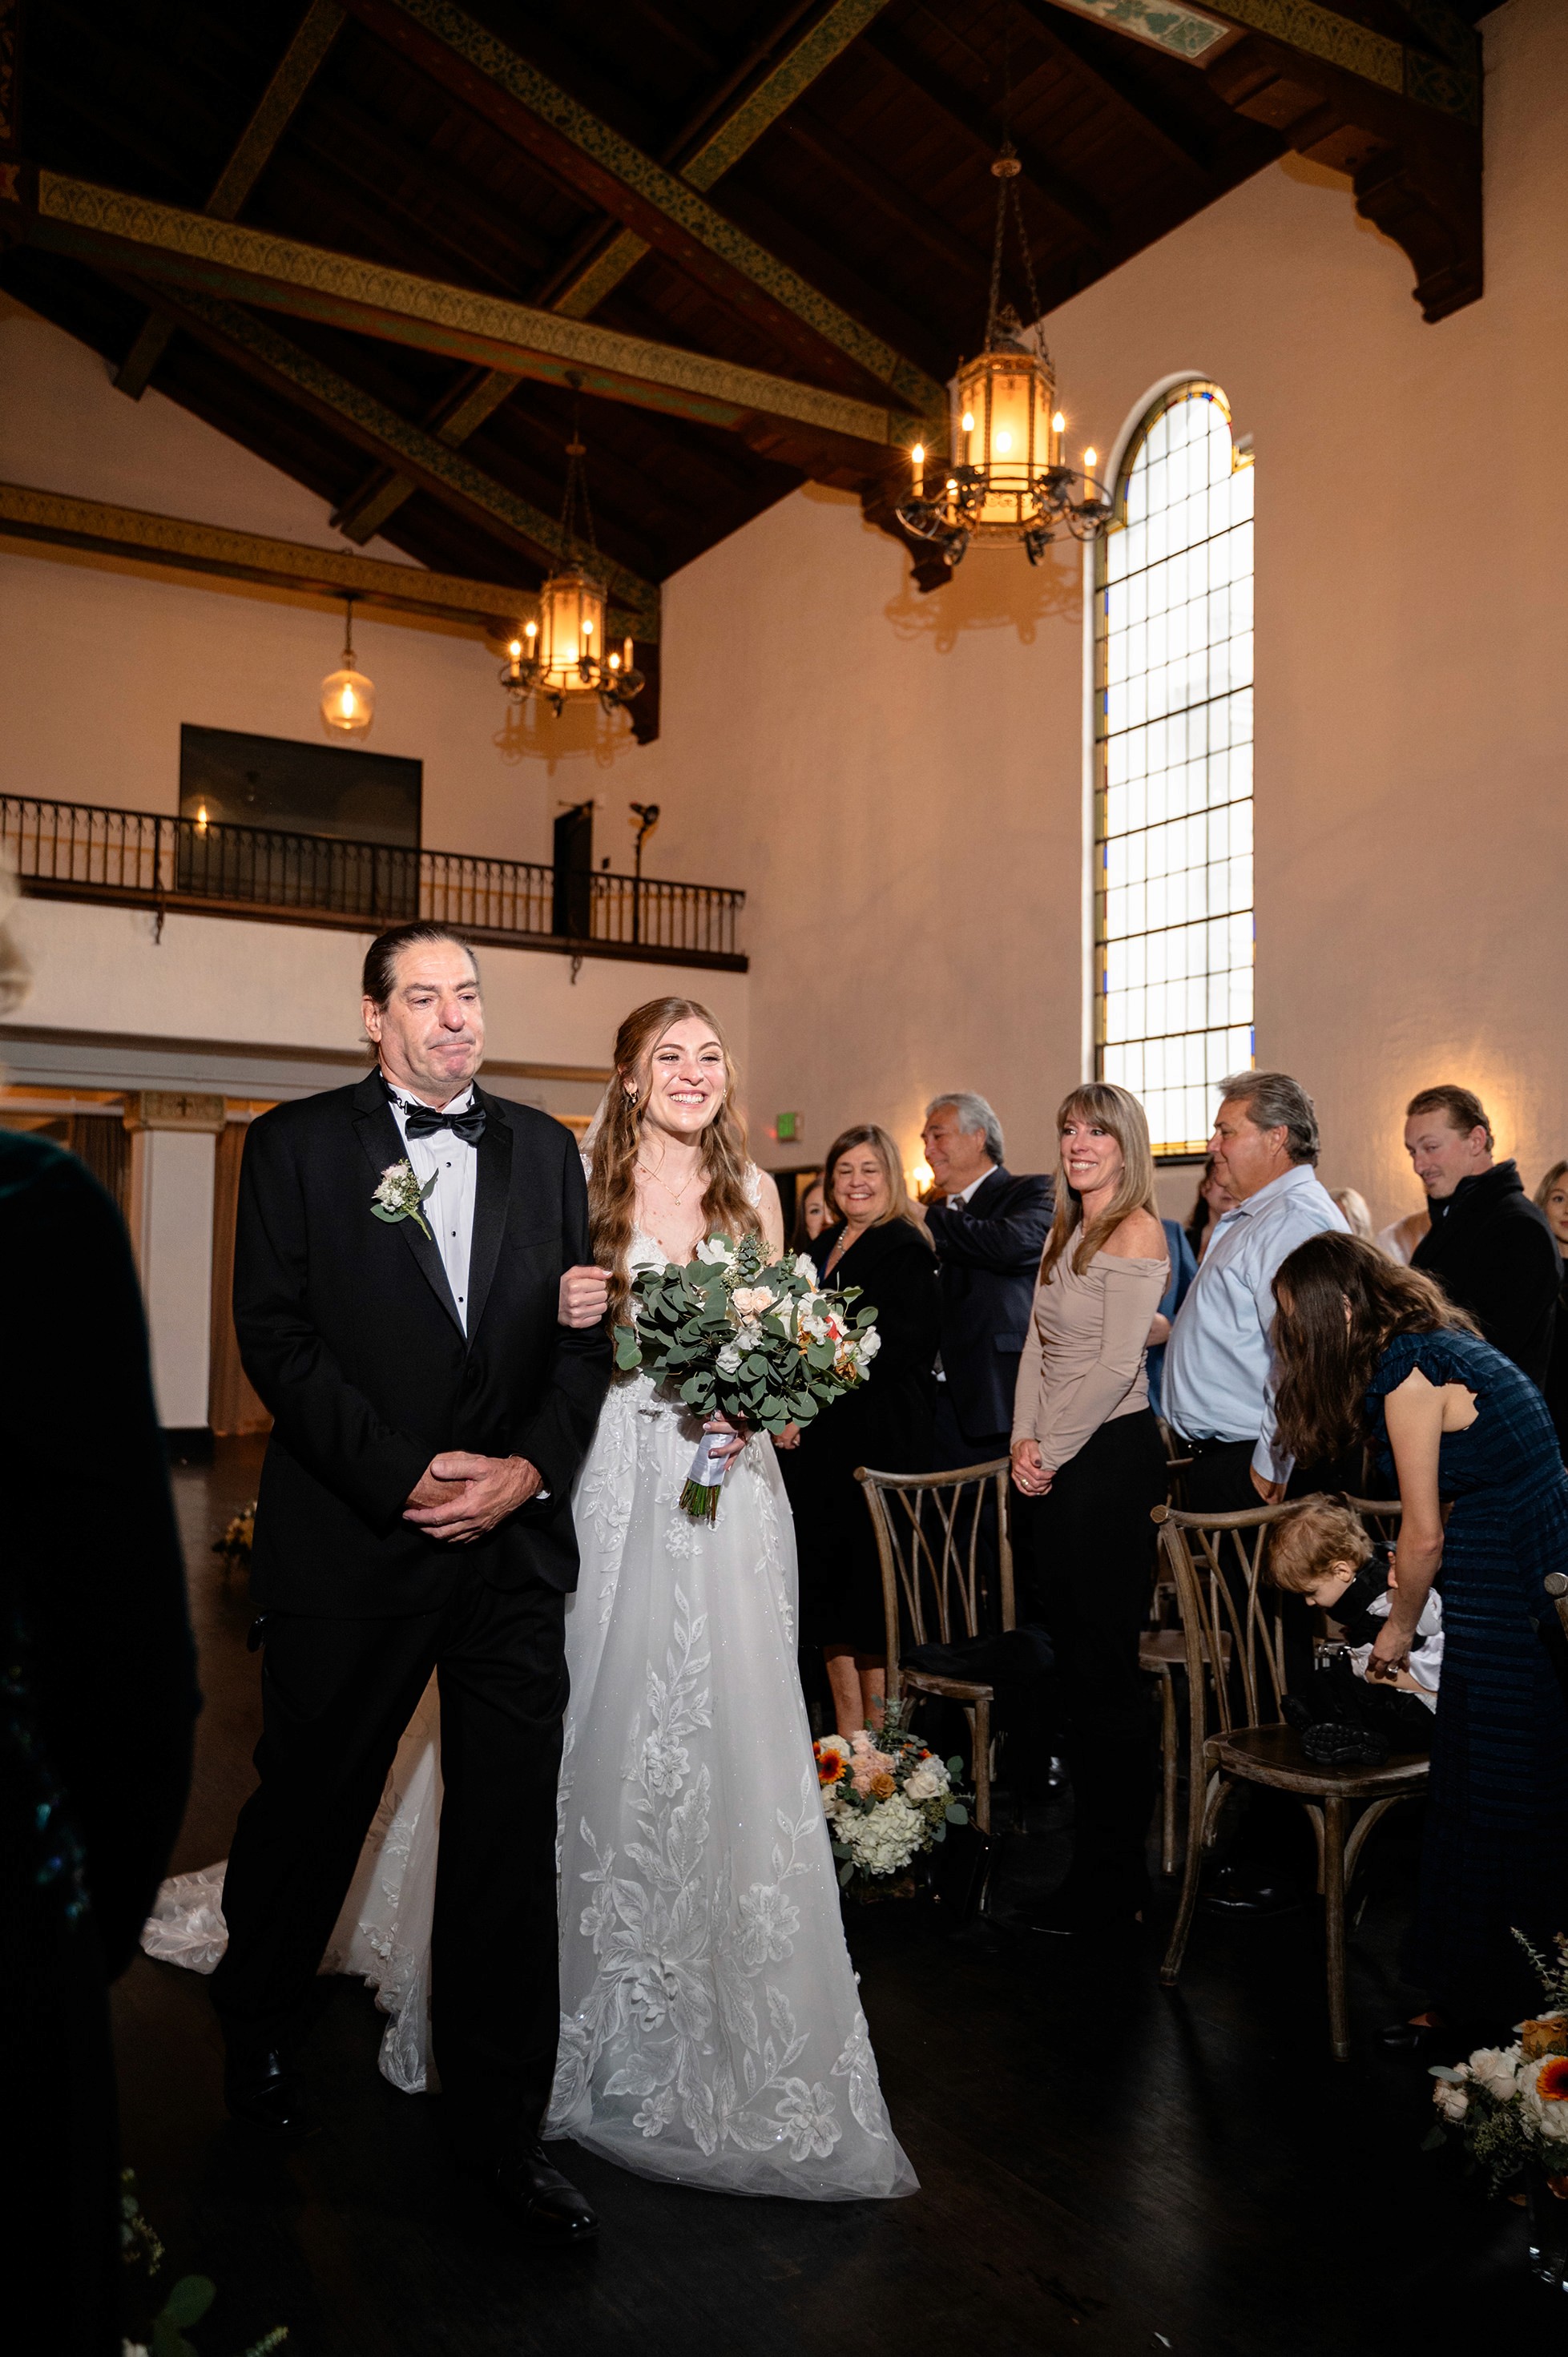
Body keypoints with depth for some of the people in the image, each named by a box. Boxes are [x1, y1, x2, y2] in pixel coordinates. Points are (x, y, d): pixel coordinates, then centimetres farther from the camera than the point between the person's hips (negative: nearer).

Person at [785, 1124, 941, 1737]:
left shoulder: (905, 1249, -8)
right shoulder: (826, 1247, 15)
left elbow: (892, 1350, -16)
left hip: (878, 1441, -8)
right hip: (819, 1441, 8)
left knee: (867, 1587, -2)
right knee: (827, 1588, 11)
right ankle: (847, 1738, 21)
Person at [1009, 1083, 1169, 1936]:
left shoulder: (1137, 1232, -10)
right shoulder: (1065, 1232, 16)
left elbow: (1115, 1364, -16)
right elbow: (1036, 1345, 12)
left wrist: (1053, 1449, -11)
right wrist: (1025, 1441, 0)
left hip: (1109, 1457, -8)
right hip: (1052, 1461, 8)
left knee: (1103, 1668, -1)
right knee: (1068, 1654, 12)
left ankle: (1111, 1876, 10)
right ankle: (1094, 1855, 23)